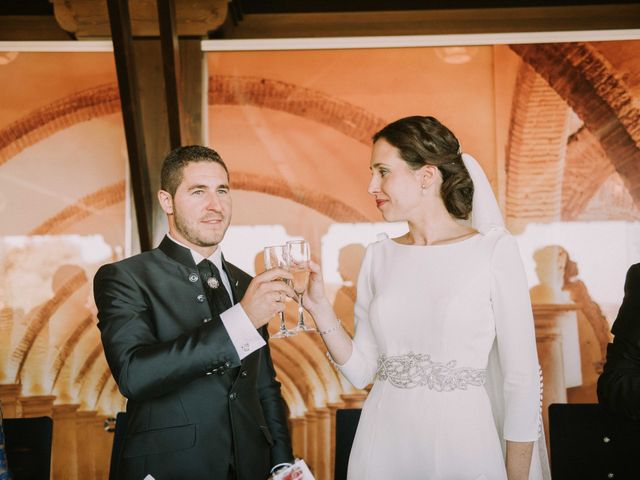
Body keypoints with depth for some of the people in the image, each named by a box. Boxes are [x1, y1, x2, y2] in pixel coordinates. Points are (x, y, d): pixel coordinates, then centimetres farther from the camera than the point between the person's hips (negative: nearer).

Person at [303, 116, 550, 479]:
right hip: (383, 446, 4)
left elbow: (521, 379, -9)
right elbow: (361, 369, 5)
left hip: (462, 442, -4)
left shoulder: (494, 249, -10)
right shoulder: (379, 255, 4)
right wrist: (319, 308, -7)